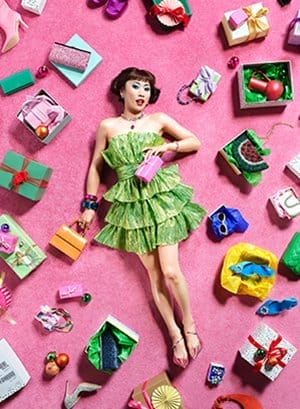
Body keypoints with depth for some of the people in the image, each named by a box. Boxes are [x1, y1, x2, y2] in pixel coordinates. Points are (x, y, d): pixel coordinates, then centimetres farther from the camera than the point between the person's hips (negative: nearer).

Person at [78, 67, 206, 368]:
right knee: (154, 275, 3)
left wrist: (167, 146, -6)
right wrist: (90, 204, 7)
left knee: (170, 271, -7)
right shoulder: (107, 126, 6)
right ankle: (175, 335, 14)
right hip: (131, 202, 1)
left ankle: (189, 326, 16)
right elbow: (95, 167, 10)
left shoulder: (159, 120, 6)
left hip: (161, 196, 0)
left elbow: (195, 142, 9)